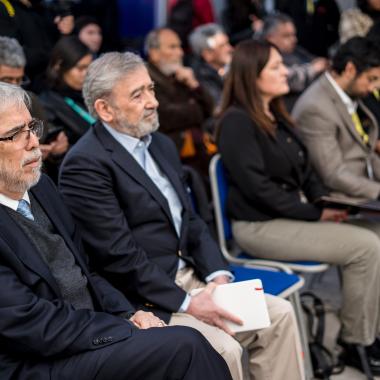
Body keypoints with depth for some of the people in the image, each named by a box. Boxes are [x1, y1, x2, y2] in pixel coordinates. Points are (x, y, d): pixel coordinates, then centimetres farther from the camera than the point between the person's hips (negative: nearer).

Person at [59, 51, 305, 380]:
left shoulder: (162, 145, 13)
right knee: (224, 350, -23)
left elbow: (190, 220, 14)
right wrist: (186, 303, -18)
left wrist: (218, 275, -2)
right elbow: (119, 255, -19)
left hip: (188, 277, 9)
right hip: (141, 298, -8)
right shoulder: (85, 164, -15)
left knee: (279, 315, -1)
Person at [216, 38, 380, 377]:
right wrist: (315, 214, -15)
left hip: (294, 215, 8)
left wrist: (326, 203, -2)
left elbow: (305, 169, 16)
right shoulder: (237, 121, -15)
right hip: (261, 226, -8)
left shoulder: (276, 115, 12)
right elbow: (259, 188, -19)